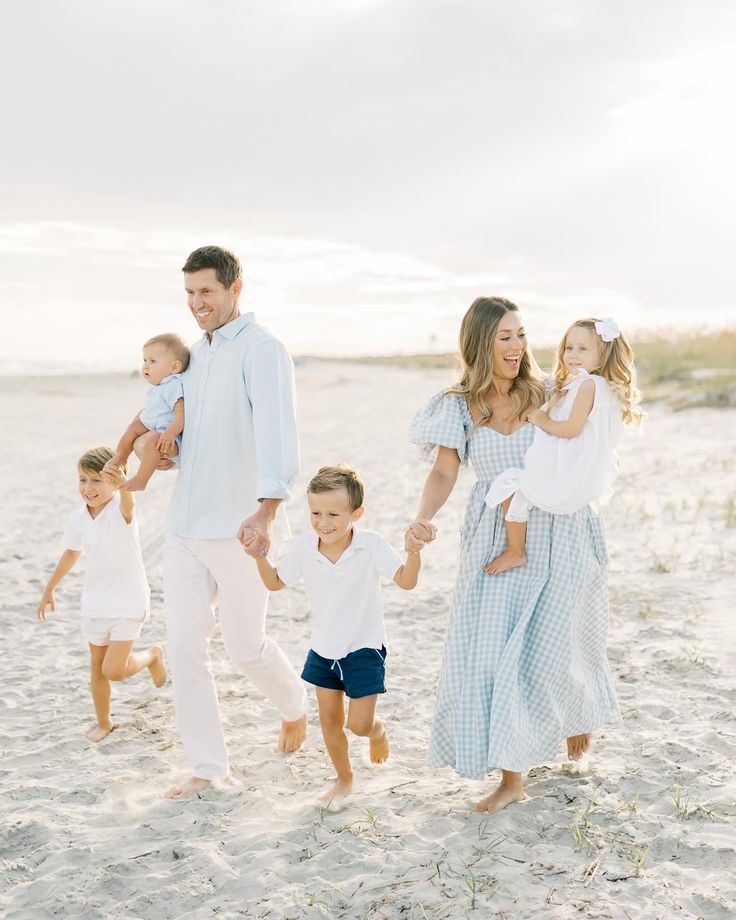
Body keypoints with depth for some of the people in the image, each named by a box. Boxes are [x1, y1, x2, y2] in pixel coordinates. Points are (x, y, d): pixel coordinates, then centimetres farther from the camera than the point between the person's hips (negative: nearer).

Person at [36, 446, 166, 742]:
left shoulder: (120, 509, -22)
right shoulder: (78, 518, -5)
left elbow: (127, 503, -49)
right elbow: (71, 553, 13)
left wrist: (125, 484, -72)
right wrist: (49, 590, 21)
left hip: (128, 603, -5)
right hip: (95, 604, 5)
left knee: (113, 670, -11)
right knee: (97, 668, 13)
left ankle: (153, 655, 19)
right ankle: (103, 722, 34)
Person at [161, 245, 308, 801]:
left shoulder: (261, 349, -11)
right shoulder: (196, 353, 15)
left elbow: (276, 431, -25)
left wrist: (267, 509, -38)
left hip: (238, 528, -7)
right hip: (184, 526, 7)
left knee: (245, 646, 2)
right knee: (184, 646, 4)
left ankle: (295, 707, 34)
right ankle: (207, 766, 16)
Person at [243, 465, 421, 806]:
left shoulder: (371, 545, -20)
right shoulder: (304, 547, -9)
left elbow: (406, 581, -25)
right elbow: (275, 582, 4)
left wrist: (414, 550, -41)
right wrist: (258, 556, -13)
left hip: (364, 648, -4)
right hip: (323, 649, 4)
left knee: (359, 723, -5)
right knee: (329, 720, 12)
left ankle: (379, 730, 33)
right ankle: (343, 778, 35)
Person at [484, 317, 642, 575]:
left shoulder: (588, 384, -14)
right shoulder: (605, 387, 17)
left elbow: (573, 428, -22)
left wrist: (544, 422, -8)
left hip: (571, 478, -11)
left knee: (512, 487, -9)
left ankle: (515, 552, 1)